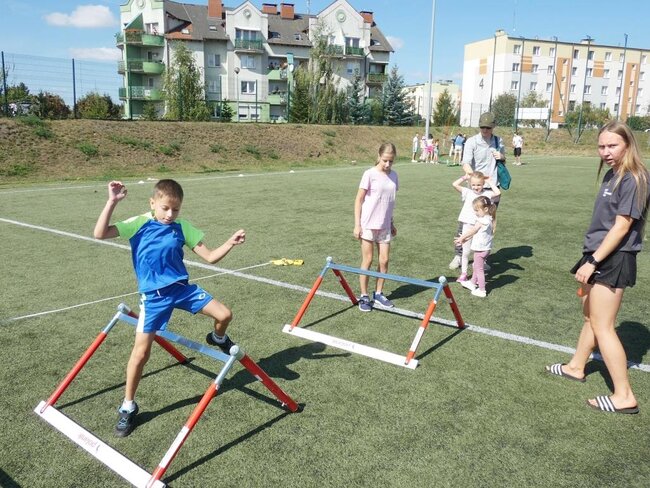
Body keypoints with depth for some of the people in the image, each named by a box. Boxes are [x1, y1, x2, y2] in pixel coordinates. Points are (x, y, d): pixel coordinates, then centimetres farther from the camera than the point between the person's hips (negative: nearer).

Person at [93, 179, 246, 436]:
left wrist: (231, 242, -14)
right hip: (153, 295, -3)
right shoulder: (138, 224, -7)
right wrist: (112, 202, -23)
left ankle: (218, 338, 33)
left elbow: (210, 256, 1)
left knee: (224, 314, -5)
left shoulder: (182, 227, 0)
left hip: (182, 287, 3)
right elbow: (100, 233, -18)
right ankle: (128, 406, 15)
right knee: (141, 351, -5)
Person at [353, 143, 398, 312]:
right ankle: (364, 296, 14)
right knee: (367, 260, 2)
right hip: (368, 225, -5)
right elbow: (359, 199, -7)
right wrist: (357, 225, -11)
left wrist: (391, 223, 18)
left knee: (384, 260, 6)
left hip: (384, 226, 5)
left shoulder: (393, 175, 6)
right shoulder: (370, 174, -10)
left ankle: (378, 295, 21)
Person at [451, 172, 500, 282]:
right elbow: (455, 184, -5)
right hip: (467, 225, 1)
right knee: (465, 252, 7)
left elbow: (498, 193, -19)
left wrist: (490, 182, -7)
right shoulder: (467, 192, 1)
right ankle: (463, 274, 16)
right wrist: (465, 177, 2)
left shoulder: (486, 194, -1)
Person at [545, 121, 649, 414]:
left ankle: (624, 396, 5)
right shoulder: (612, 175, 9)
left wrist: (592, 262, -20)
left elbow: (621, 226, -20)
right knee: (590, 316, 22)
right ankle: (576, 367, 39)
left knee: (602, 326, -4)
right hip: (600, 256, 9)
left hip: (613, 260, -9)